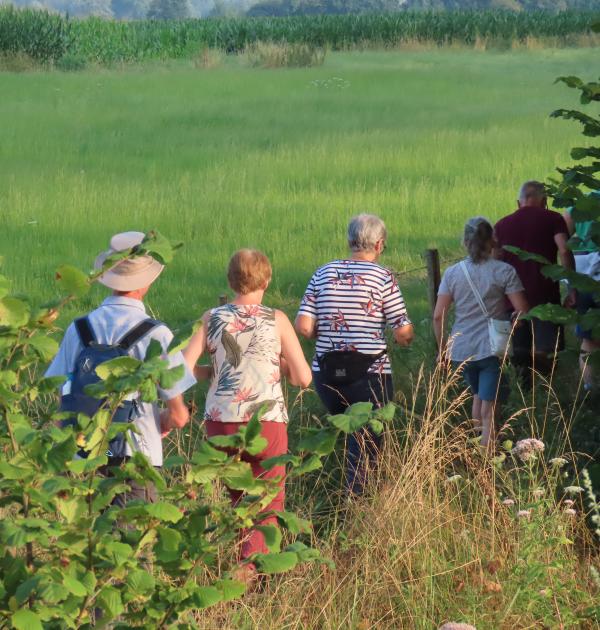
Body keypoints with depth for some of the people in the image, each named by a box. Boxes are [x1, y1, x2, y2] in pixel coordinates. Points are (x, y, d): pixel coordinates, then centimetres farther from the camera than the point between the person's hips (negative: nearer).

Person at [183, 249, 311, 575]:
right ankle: (251, 564, -17)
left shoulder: (212, 318, 0)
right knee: (267, 502, 3)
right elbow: (303, 378, -4)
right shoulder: (276, 320, -4)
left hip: (220, 421, 3)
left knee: (235, 499, 20)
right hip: (266, 422, -2)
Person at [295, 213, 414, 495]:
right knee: (366, 446, 3)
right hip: (370, 374, -4)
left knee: (350, 437, 22)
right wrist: (407, 338, 16)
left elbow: (304, 326, -2)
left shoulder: (324, 273, 5)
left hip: (326, 374, 4)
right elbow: (404, 333, -7)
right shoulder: (383, 277, -6)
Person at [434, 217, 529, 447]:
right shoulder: (504, 272, -7)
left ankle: (477, 444, 32)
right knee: (489, 412, -1)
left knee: (478, 396, 26)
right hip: (493, 349, -4)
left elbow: (438, 316, -1)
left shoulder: (452, 273, 1)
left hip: (461, 350, 4)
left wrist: (442, 348, 11)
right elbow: (522, 311, -11)